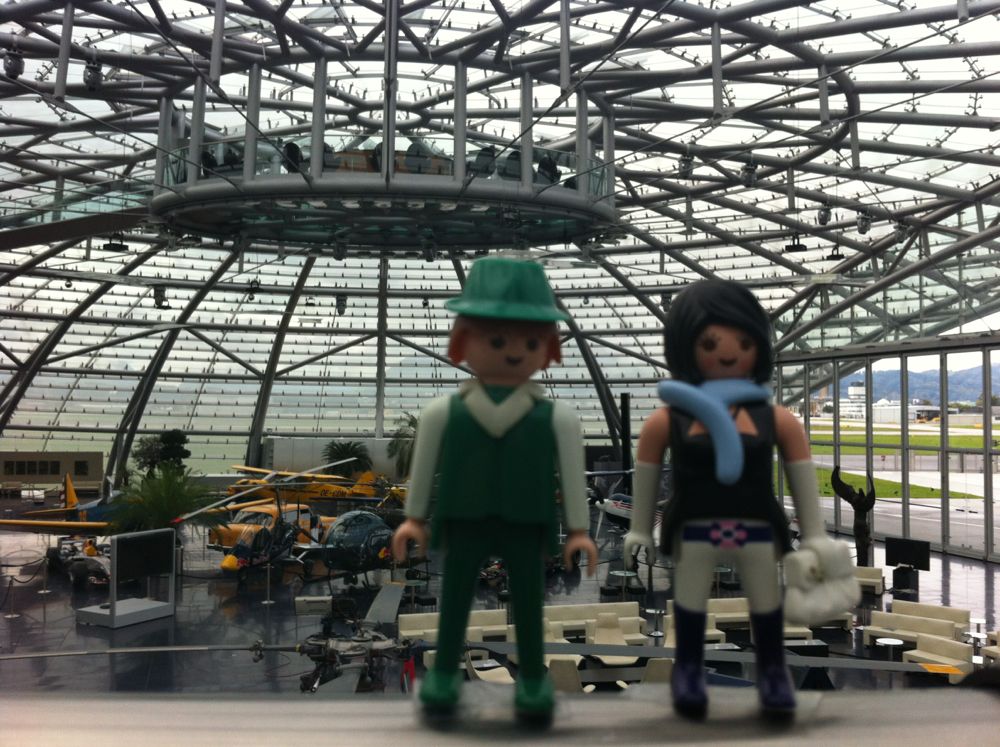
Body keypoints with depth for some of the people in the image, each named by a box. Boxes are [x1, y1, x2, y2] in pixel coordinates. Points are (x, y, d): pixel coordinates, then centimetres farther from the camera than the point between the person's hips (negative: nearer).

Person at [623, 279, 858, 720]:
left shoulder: (777, 420, -3)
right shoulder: (666, 420, -6)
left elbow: (803, 483, 5)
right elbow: (645, 481, 4)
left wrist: (816, 540, 6)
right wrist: (639, 532, 9)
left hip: (759, 531, 1)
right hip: (693, 531, -1)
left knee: (766, 603, 14)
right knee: (689, 602, 11)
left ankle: (772, 670, 34)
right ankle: (688, 669, 31)